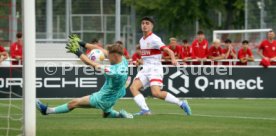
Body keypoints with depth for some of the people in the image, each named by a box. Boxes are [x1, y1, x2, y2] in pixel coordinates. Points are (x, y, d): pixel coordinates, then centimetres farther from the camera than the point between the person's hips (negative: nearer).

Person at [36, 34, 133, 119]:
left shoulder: (115, 70, -36)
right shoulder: (123, 61, -11)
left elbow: (91, 64, -30)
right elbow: (99, 49, -7)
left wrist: (77, 52, -20)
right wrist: (82, 44, -6)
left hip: (103, 99, -9)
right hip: (112, 98, 9)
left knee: (74, 103, 3)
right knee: (106, 114, 36)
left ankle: (47, 110, 15)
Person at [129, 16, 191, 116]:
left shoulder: (154, 39, -10)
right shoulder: (141, 40, 14)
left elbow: (169, 51, -20)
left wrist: (173, 59, -38)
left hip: (155, 69, -8)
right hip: (145, 69, 8)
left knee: (156, 93, -23)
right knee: (133, 87, -14)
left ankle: (181, 104, -9)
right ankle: (145, 110, -20)